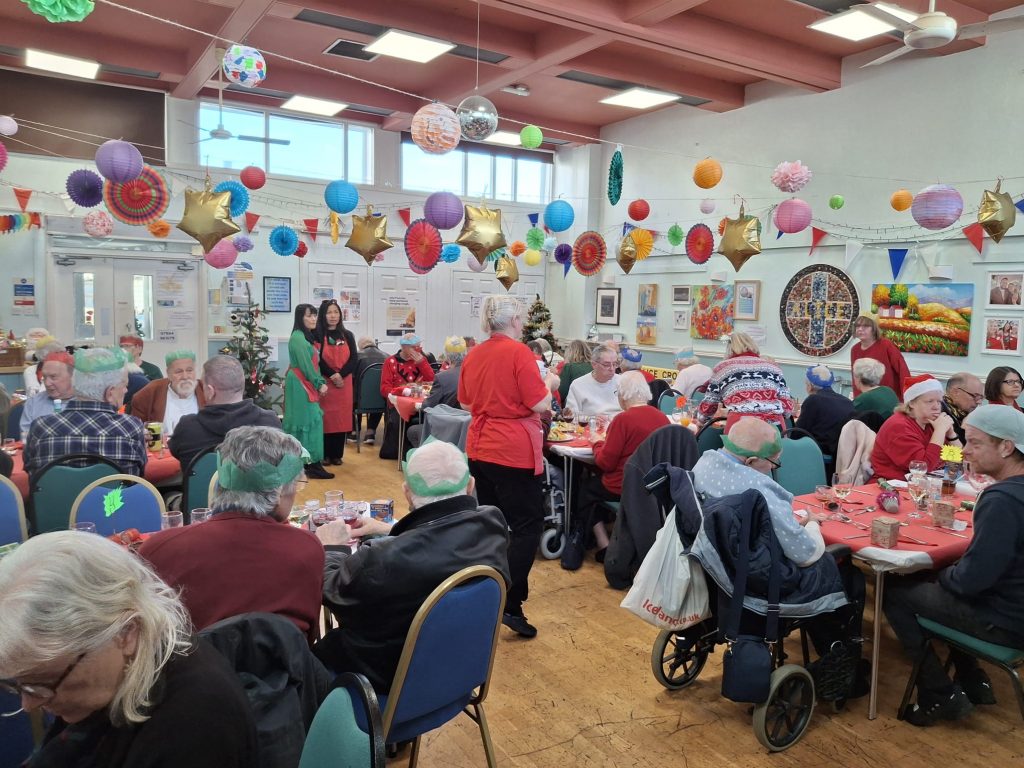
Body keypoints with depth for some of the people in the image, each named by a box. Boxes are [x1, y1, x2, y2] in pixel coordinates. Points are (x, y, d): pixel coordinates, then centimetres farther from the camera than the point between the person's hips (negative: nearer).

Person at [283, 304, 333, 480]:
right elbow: (305, 365, -18)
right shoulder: (298, 337, -13)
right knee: (309, 420, -10)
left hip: (307, 385, 9)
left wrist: (321, 382, 3)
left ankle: (310, 463, 13)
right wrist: (319, 384, -12)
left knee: (308, 420, 9)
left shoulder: (307, 337, 17)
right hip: (301, 385, -9)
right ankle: (312, 464, -9)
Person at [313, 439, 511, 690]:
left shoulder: (382, 559, -36)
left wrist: (332, 548, 6)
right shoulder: (492, 525, -21)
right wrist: (391, 530, 14)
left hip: (393, 681, -5)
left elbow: (329, 591, -13)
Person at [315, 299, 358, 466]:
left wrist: (341, 374, -12)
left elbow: (354, 358, 2)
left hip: (344, 383, 3)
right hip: (324, 383, -3)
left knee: (342, 417, 4)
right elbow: (317, 359, -8)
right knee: (325, 418, -2)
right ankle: (325, 454, 5)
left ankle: (337, 454, 13)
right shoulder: (317, 335, -1)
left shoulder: (347, 335, 9)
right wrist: (332, 375, -17)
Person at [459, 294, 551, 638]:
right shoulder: (519, 352, -13)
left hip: (479, 449, 8)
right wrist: (549, 385, 4)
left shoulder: (474, 354, 8)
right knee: (528, 525, -1)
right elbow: (541, 405, -15)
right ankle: (510, 604, -7)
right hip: (514, 452, -7)